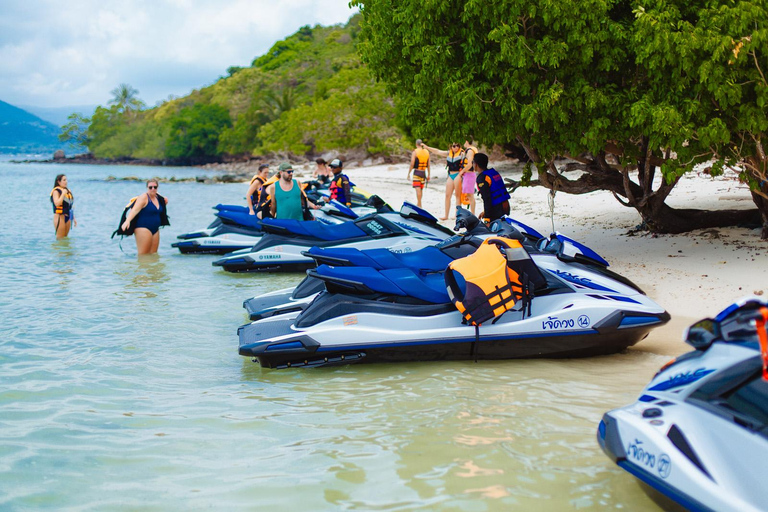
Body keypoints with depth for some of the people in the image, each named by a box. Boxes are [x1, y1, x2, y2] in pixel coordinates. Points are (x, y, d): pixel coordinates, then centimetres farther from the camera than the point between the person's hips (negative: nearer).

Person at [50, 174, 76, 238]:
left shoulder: (68, 191, 15)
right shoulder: (56, 191, -7)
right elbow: (57, 203, -22)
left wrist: (73, 218, 19)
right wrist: (63, 194, -20)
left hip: (68, 217, 7)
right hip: (60, 216, -7)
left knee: (65, 237, 10)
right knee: (60, 238, -6)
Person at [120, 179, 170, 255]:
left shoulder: (158, 198, 12)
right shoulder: (143, 197, -10)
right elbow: (135, 210, -24)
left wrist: (164, 203, 16)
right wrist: (127, 221, -39)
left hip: (155, 229, 8)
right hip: (143, 229, -8)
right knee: (143, 255, -9)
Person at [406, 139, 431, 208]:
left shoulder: (415, 152, -7)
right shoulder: (427, 152, 8)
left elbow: (412, 164, -12)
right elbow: (428, 165, 10)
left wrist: (408, 174, -6)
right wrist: (428, 175, 17)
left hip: (417, 172, -5)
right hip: (423, 172, 5)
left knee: (417, 189, -8)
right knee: (421, 189, 15)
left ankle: (419, 205, -15)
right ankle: (418, 204, 26)